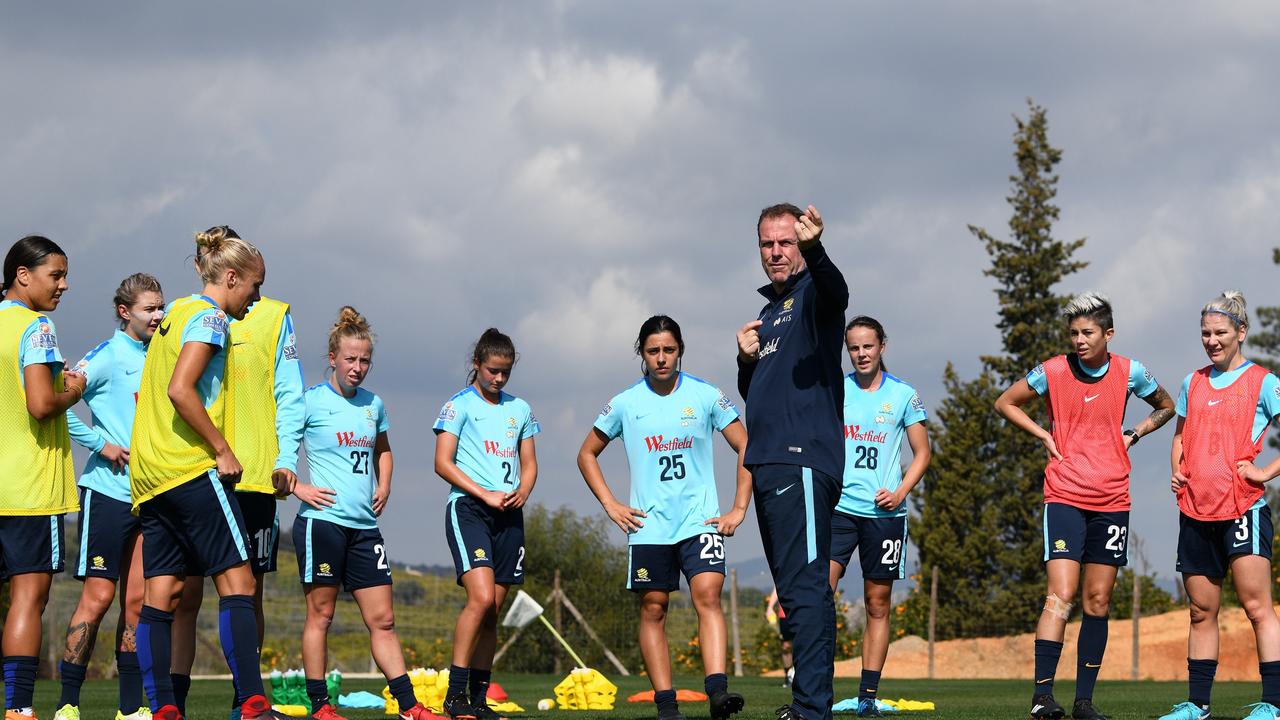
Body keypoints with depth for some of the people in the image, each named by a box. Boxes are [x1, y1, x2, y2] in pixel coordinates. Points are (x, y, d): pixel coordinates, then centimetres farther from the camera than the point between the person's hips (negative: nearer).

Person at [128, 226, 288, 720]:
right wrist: (223, 450, -14)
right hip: (193, 469, -9)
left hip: (147, 472, 9)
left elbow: (146, 394, 25)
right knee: (237, 581, -11)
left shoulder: (174, 313, 20)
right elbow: (180, 390, -20)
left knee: (162, 591, 4)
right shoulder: (210, 318, -8)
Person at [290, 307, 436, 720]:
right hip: (322, 520, -6)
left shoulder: (373, 405, 14)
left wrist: (384, 485, 16)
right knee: (321, 613, -1)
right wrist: (296, 487, -12)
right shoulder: (311, 402, -4)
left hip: (365, 526, 6)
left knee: (382, 619, 4)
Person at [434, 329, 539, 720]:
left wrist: (522, 492, -3)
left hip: (509, 514, 5)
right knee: (481, 598, -21)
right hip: (468, 508, -5)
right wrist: (485, 495, -14)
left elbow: (529, 464, 19)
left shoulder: (520, 409, 16)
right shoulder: (460, 405, 1)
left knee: (493, 610, 4)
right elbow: (443, 462, -5)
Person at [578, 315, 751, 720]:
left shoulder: (706, 396, 1)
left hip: (700, 520, -2)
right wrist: (611, 505, 5)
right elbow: (587, 454, 16)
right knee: (653, 610, 1)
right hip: (648, 526, 2)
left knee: (708, 596, -19)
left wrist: (739, 509, -1)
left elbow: (746, 449, 6)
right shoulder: (625, 404, 4)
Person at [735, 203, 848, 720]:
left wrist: (814, 249, -51)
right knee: (795, 590, 12)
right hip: (769, 465, 9)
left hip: (803, 461, -9)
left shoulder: (813, 294, -2)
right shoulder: (769, 311, 24)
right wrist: (746, 358, 7)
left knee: (805, 587, -16)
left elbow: (835, 291, -30)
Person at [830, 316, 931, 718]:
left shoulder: (902, 395, 4)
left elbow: (922, 452, 8)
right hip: (838, 507, 0)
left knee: (878, 603, 4)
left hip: (883, 512, 0)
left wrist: (901, 492, -6)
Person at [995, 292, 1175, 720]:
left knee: (1099, 600, 5)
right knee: (1061, 594, -16)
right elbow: (1006, 403, 12)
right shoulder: (1052, 371, -3)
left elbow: (1165, 407, 21)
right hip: (1065, 497, -3)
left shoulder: (1129, 372, 2)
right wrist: (1043, 436, 1)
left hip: (1112, 501, 3)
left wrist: (1132, 435, 6)